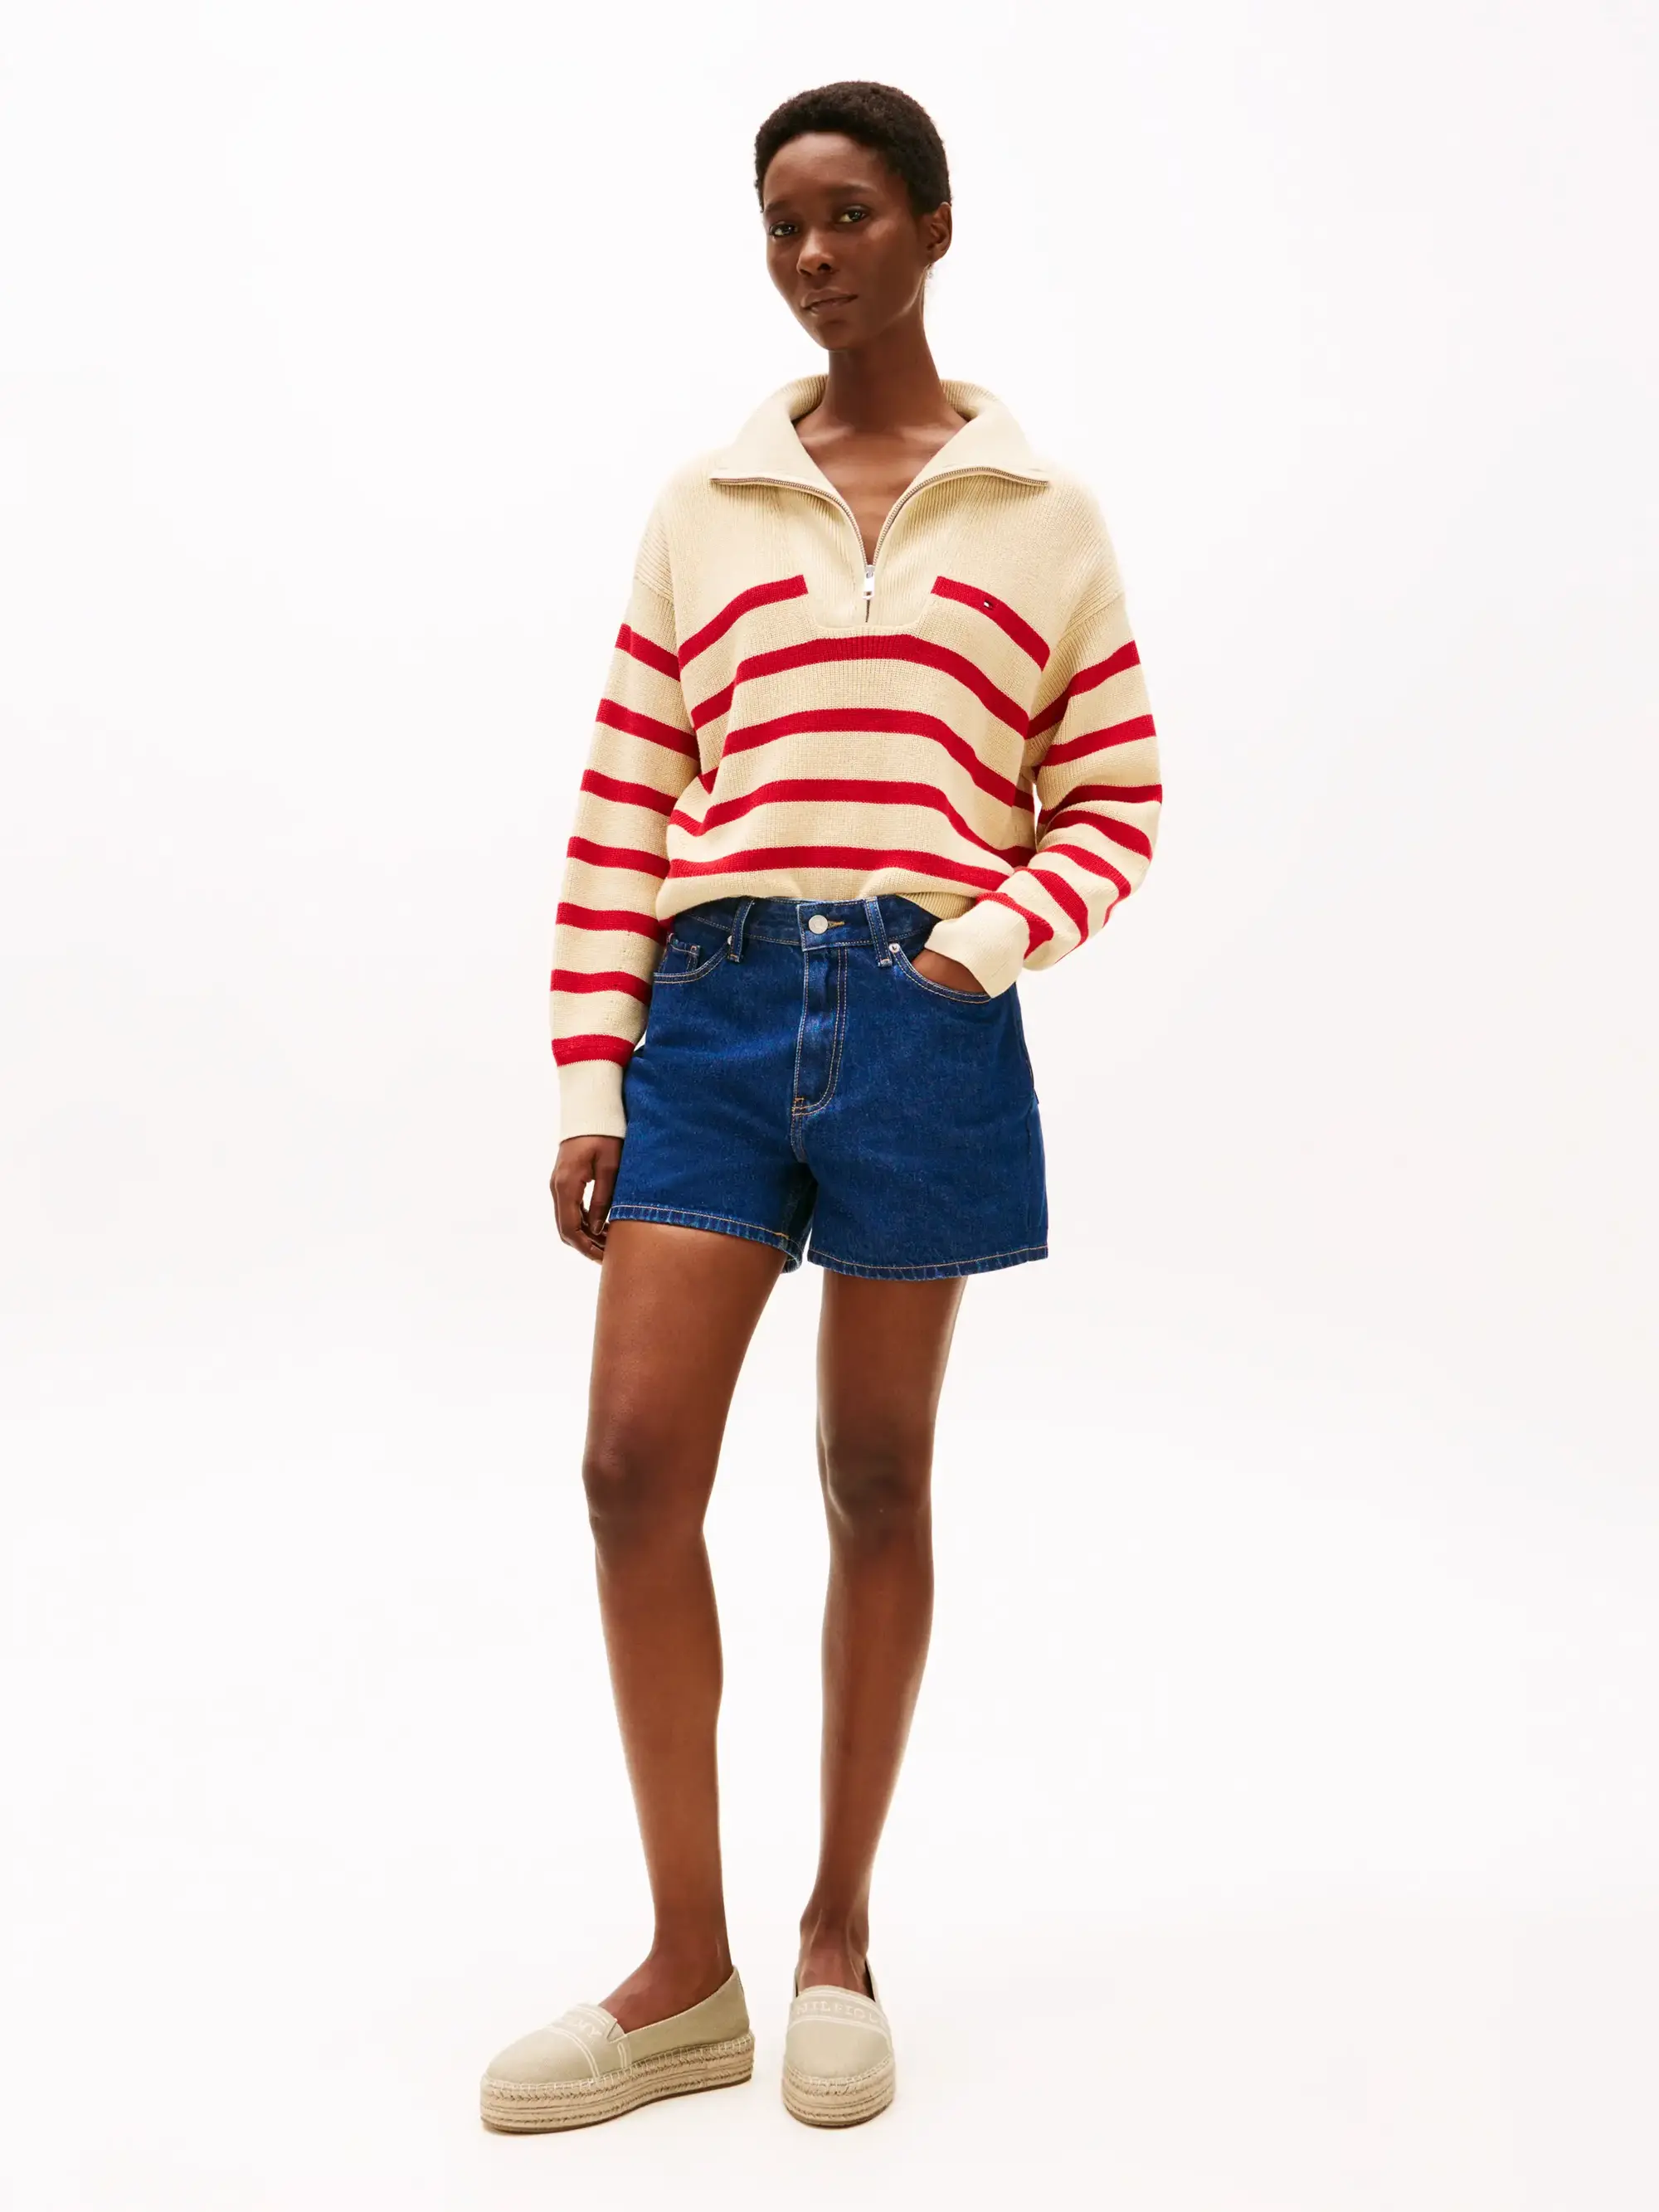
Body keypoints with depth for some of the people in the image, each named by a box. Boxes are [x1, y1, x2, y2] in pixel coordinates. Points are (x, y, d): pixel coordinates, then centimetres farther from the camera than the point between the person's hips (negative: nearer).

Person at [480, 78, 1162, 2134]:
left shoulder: (1040, 514, 8)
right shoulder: (702, 505, 11)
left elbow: (1115, 805, 8)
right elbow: (620, 814, 8)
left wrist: (989, 942, -11)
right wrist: (590, 1081, 1)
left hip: (921, 1020, -1)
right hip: (711, 1005, 2)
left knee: (875, 1480, 7)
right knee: (635, 1465, -5)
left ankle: (839, 1940, 23)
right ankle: (686, 1976, 9)